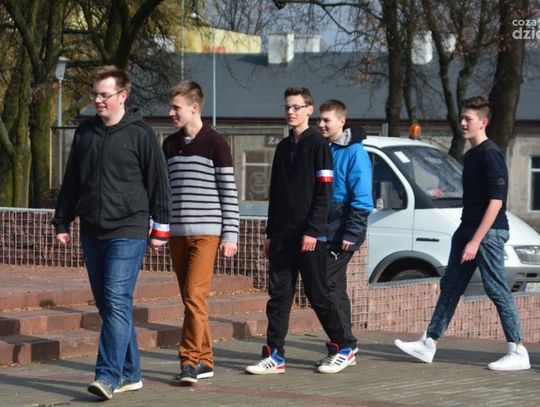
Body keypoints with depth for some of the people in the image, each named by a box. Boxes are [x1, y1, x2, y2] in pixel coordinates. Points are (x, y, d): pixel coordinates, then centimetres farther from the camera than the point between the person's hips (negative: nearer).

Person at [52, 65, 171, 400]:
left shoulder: (140, 134, -4)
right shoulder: (85, 133, 11)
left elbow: (159, 183, -2)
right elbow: (71, 182, 18)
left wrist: (160, 229, -3)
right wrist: (62, 222, 15)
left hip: (128, 233, -6)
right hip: (92, 233, 6)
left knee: (117, 302, -14)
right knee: (107, 305, 8)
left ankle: (109, 375, -19)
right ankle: (130, 374, 16)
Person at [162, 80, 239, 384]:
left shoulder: (215, 143, -5)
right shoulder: (170, 145, 13)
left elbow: (229, 192, -5)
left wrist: (230, 235, -8)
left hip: (206, 233, -6)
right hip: (177, 233, 6)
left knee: (195, 296, -13)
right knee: (190, 298, 7)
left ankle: (190, 360, -13)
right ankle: (205, 360, 13)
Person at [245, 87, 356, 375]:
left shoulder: (318, 145, -5)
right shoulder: (283, 147, 17)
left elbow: (324, 193, -11)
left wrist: (313, 231, -18)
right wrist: (270, 234, 16)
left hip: (308, 235, -7)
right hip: (282, 236, 7)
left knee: (317, 294, -2)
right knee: (278, 294, 2)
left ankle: (343, 348, 10)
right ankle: (274, 356, 3)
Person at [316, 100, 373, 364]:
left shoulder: (354, 153, -9)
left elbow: (361, 199, -14)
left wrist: (351, 234, -19)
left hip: (341, 234, -8)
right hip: (324, 232, 8)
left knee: (328, 285, -12)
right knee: (335, 287, 11)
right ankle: (346, 346, 18)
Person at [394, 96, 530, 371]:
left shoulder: (490, 155, -14)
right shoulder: (471, 155, 15)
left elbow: (496, 202, -19)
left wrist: (476, 240, -21)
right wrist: (467, 236, 18)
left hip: (489, 232, -10)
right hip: (467, 230, 10)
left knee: (498, 291, -7)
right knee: (450, 286, 10)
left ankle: (518, 353, -3)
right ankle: (428, 345, 14)